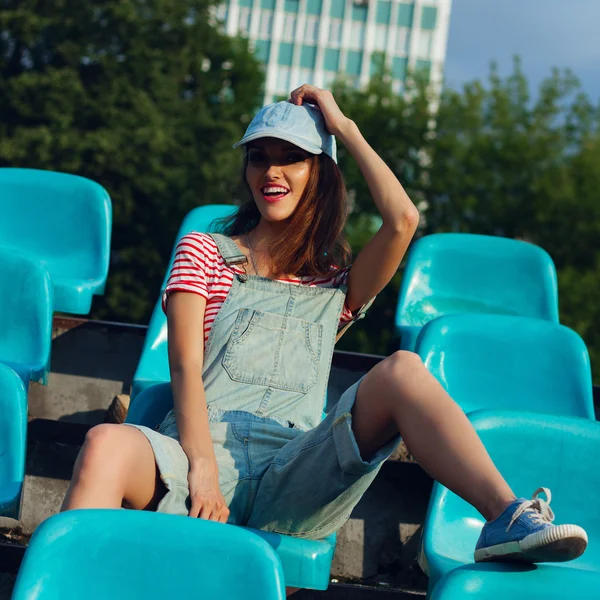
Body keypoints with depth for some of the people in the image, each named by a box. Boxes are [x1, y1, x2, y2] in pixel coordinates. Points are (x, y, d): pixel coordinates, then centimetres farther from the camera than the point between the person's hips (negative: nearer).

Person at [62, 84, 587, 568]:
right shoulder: (204, 252, 20)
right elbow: (185, 366, 5)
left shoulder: (336, 285, 24)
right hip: (203, 447, -1)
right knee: (108, 446, -37)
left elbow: (403, 221, 4)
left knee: (402, 371, -26)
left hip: (293, 479, 1)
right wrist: (202, 468, -13)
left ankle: (505, 517, -42)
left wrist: (345, 127, 15)